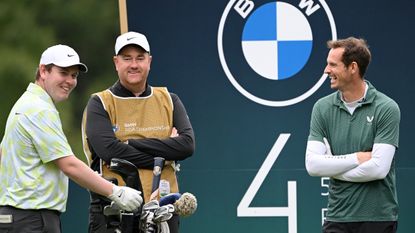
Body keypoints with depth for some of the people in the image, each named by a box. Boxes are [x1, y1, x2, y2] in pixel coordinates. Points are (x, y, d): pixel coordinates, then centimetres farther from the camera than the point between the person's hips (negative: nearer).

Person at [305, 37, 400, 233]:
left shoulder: (386, 109, -7)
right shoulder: (322, 108, 5)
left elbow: (378, 168, -16)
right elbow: (312, 164, -3)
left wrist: (332, 168, -6)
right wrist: (357, 158, -11)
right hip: (337, 217, 3)